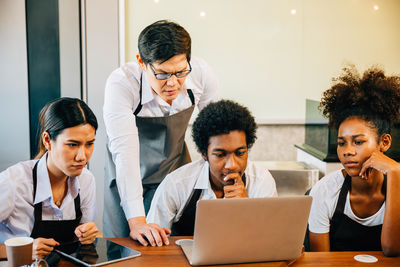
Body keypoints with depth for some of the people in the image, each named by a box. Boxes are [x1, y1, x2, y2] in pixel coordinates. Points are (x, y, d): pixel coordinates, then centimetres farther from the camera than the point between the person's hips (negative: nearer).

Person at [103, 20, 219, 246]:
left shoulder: (200, 73, -22)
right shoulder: (121, 84, -32)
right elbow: (125, 150, -38)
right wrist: (136, 222, -44)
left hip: (176, 169, 2)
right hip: (128, 178, -2)